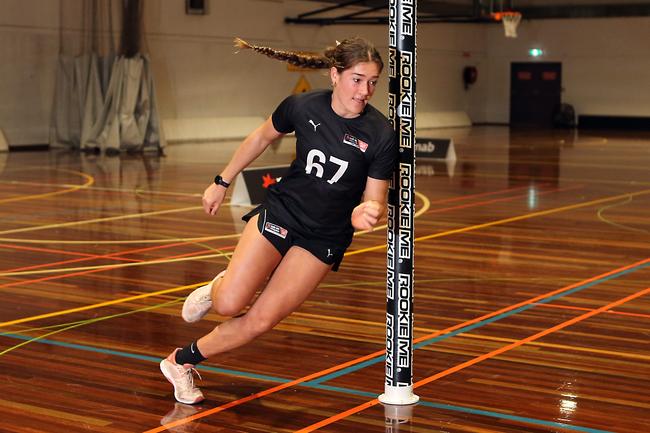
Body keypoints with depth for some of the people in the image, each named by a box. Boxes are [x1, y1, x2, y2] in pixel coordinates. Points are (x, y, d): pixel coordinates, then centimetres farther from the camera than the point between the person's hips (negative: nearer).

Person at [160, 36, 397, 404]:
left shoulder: (382, 135, -15)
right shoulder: (303, 106, -11)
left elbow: (376, 200, -9)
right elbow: (262, 138, 9)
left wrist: (365, 214, -33)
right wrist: (223, 182, 15)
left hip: (325, 238, 0)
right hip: (281, 212, 0)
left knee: (260, 321, -6)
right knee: (229, 305, -17)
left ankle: (181, 361, 14)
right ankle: (217, 288, 20)